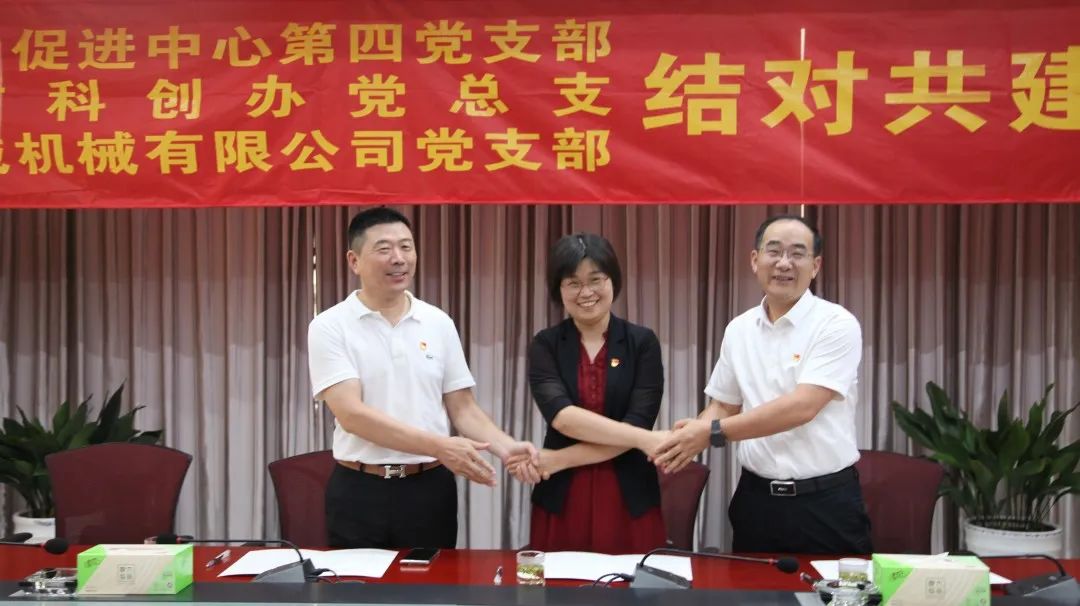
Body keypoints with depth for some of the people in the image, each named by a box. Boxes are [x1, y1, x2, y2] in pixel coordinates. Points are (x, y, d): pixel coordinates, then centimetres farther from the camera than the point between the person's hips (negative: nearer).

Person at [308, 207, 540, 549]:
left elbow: (462, 409, 8)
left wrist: (506, 448, -11)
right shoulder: (329, 327, -5)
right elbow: (351, 414, -15)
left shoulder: (439, 323, 6)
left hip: (430, 488, 3)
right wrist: (439, 446, -24)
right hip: (359, 492, -2)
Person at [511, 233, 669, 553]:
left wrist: (557, 459, -15)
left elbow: (638, 424, -10)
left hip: (628, 503, 0)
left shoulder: (642, 342, 0)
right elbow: (562, 418, -14)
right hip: (561, 502, 1)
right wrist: (645, 440, -23)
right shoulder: (545, 345, 1)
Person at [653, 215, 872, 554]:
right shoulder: (739, 330, 7)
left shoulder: (836, 325, -10)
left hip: (825, 502, -4)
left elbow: (802, 407, -20)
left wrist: (712, 432, -22)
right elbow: (723, 406, 14)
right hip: (755, 498, 4)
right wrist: (693, 434, -9)